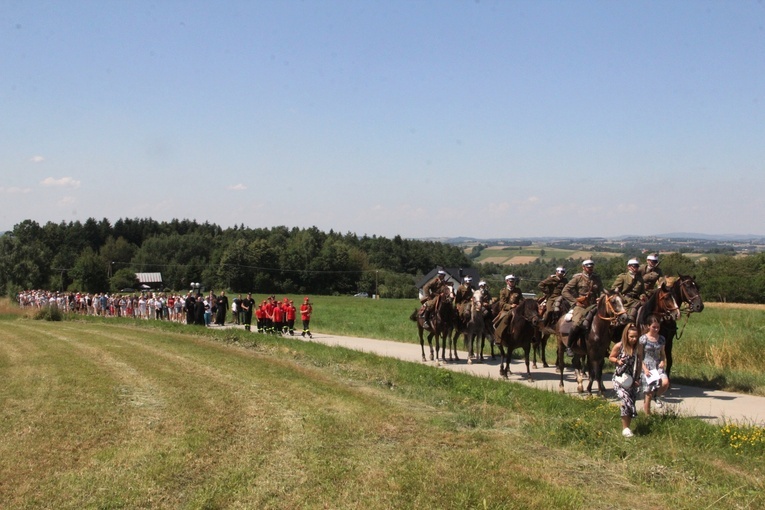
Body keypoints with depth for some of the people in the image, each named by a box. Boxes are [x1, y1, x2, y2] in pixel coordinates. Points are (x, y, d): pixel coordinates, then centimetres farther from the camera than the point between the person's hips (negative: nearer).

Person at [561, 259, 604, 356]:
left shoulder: (597, 279, 16)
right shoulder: (578, 278, 4)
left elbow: (601, 293, 26)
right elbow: (564, 291, 1)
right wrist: (575, 301, -6)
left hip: (593, 306, 3)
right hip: (580, 306, -3)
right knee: (577, 324, -29)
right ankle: (569, 347, -11)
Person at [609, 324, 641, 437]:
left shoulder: (638, 348, -1)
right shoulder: (619, 346, -8)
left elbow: (639, 365, 6)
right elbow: (611, 357, 6)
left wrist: (638, 379, -2)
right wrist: (618, 361, -14)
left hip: (632, 380, 4)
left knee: (631, 402, 3)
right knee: (625, 399, -22)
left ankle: (627, 427, 19)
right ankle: (625, 428, -15)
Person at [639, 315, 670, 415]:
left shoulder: (661, 339, 7)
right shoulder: (643, 339, -6)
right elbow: (640, 356, -3)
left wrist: (663, 361, -3)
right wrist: (645, 369, -14)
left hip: (658, 367, 3)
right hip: (647, 368, -3)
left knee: (665, 383, -27)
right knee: (649, 394, -3)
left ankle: (656, 396, 5)